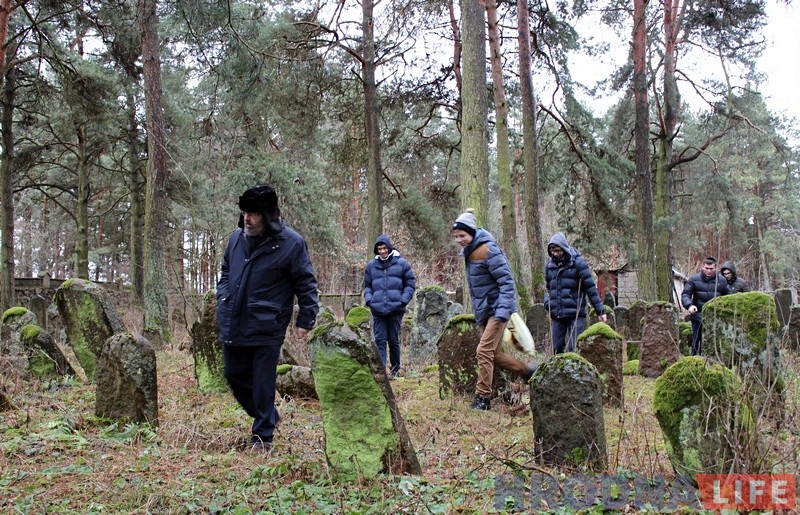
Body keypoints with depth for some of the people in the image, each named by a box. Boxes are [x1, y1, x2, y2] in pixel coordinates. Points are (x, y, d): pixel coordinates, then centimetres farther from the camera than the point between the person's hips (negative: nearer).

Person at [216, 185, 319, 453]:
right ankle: (268, 416, 37)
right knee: (235, 376, 16)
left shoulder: (291, 243, -11)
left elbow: (306, 285, -7)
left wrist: (305, 320, -8)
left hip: (266, 328, -6)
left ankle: (263, 436, 19)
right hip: (232, 325, 6)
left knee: (262, 383, 1)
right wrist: (222, 301, 10)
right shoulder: (237, 238, 5)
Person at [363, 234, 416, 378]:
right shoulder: (371, 265, 9)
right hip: (378, 310, 1)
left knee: (394, 340, 7)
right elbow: (367, 285, 16)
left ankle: (396, 369, 20)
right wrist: (368, 300, -1)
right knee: (379, 340, -3)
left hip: (395, 310, -1)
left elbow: (410, 284, 4)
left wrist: (403, 300, -8)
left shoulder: (401, 263, 3)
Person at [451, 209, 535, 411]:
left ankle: (482, 397, -3)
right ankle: (529, 372, 31)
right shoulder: (469, 252, 9)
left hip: (496, 309, -10)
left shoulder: (488, 250, -18)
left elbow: (506, 281, -21)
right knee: (493, 353, 13)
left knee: (484, 351, -12)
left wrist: (503, 311, -28)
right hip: (483, 310, 10)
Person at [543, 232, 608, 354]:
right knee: (557, 349, 8)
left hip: (575, 314, -5)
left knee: (574, 349, -7)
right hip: (556, 315, 5)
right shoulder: (549, 265, 9)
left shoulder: (578, 263, -6)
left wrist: (600, 311, -6)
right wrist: (547, 301, 2)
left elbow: (590, 288, -5)